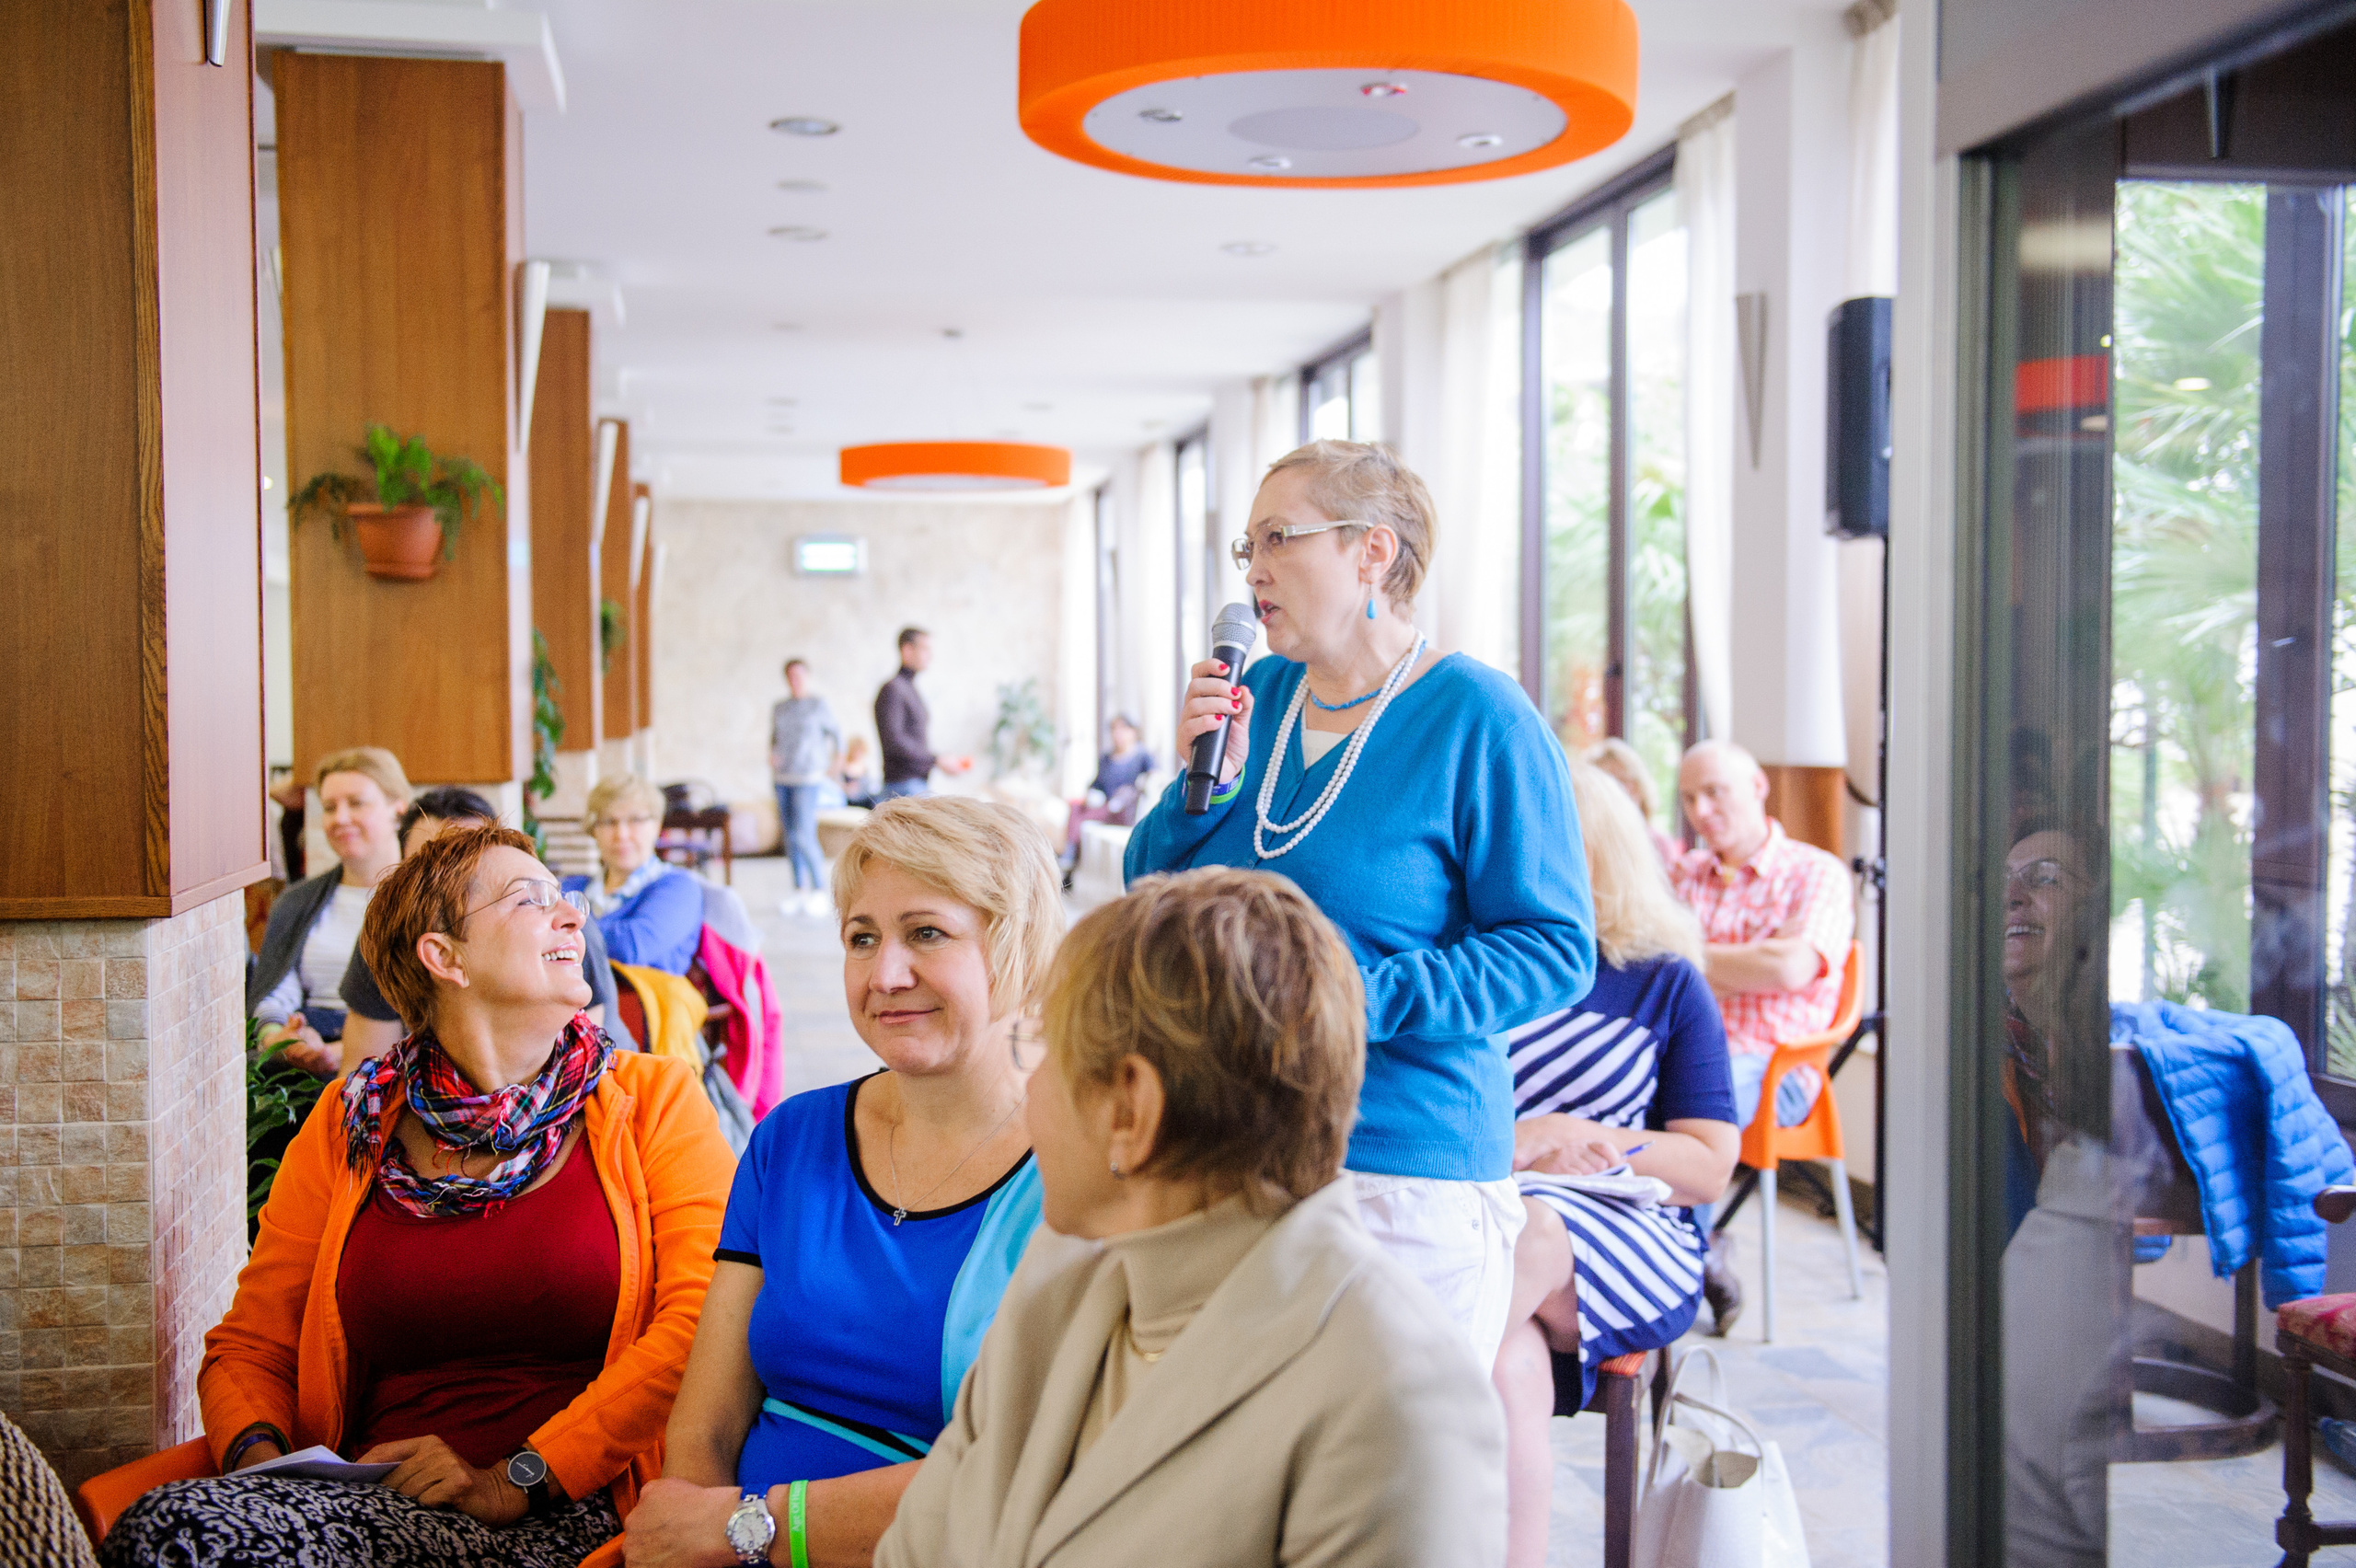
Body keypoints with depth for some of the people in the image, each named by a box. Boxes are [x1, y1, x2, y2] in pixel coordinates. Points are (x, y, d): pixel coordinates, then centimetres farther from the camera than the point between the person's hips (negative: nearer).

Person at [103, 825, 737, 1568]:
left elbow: (704, 1320, -6)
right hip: (368, 1495, 4)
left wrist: (520, 1481, -14)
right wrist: (257, 1454, -8)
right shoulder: (348, 1123, 15)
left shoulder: (653, 1097, 6)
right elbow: (250, 1345, 16)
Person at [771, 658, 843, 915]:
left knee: (803, 836, -13)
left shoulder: (819, 705, -1)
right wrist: (771, 756, -1)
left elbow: (836, 734, 7)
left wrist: (834, 764, 8)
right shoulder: (779, 709, 11)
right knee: (790, 836, 5)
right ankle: (800, 892, 10)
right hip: (783, 778, 5)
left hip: (808, 778, -5)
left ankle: (820, 890, -2)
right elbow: (774, 739, 18)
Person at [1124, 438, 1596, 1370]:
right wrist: (1207, 782, -7)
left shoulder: (1478, 718, -9)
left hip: (1407, 1172, -6)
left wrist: (1361, 1000, -21)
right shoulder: (1253, 697, 10)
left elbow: (1555, 951, -12)